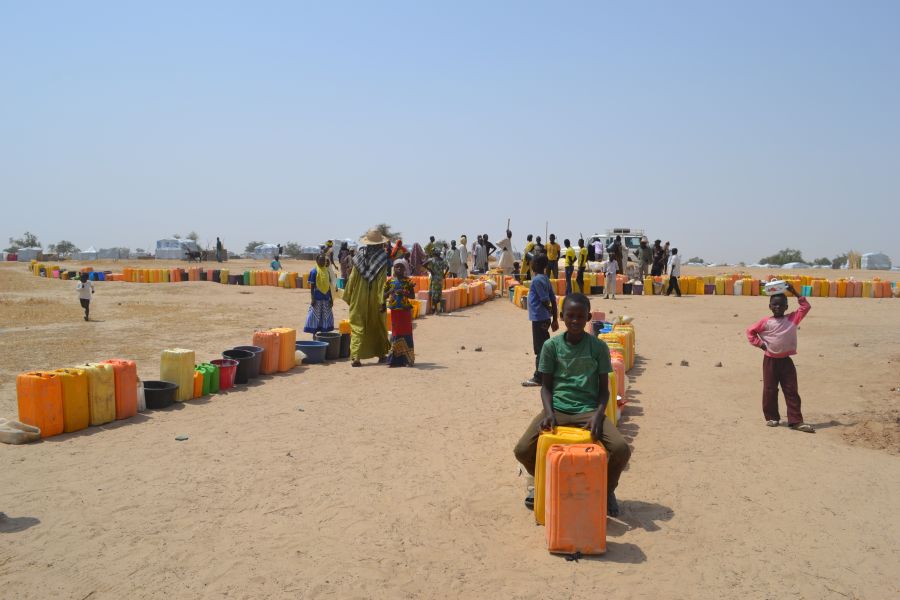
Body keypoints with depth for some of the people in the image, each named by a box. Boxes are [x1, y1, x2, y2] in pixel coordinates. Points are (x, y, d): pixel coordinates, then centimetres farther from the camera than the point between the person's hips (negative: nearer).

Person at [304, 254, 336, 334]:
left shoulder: (327, 271, 8)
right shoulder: (314, 271, -6)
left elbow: (329, 285, 12)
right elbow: (312, 286, -6)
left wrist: (331, 298, 10)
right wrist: (312, 298, -12)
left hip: (326, 298, 5)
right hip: (317, 298, -5)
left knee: (325, 319, 9)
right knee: (315, 318, 1)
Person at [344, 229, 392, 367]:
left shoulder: (359, 258, -1)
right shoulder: (382, 259, -7)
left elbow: (352, 279, 2)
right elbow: (383, 282, -13)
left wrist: (348, 297, 9)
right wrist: (383, 300, -13)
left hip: (359, 300, 1)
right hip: (375, 301, -1)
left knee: (357, 326, 1)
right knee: (378, 326, 15)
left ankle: (355, 356, -12)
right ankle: (381, 354, 26)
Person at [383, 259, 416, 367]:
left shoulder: (408, 281, 0)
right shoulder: (390, 281, 5)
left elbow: (413, 296, -3)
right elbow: (384, 296, 7)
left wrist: (404, 293, -19)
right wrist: (390, 291, -12)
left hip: (405, 310, -1)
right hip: (394, 310, 2)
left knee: (406, 333, 1)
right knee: (395, 333, 6)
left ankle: (407, 359, 8)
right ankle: (396, 358, 12)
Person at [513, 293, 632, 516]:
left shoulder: (599, 347, 2)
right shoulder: (551, 345, 3)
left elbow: (603, 388, 4)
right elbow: (546, 386, 6)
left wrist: (598, 415, -14)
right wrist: (549, 412, -12)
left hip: (588, 410, 0)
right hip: (557, 409, 1)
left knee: (622, 449, -24)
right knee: (522, 450, -19)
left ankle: (607, 490, 10)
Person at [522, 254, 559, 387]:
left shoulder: (537, 280, -17)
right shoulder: (545, 279, 11)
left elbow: (545, 301, -20)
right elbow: (553, 300, 12)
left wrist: (549, 311, -2)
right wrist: (554, 319, 14)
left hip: (539, 319, -9)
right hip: (544, 318, 9)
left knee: (540, 349, -3)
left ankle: (538, 377, 3)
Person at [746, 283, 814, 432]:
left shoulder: (792, 319, 1)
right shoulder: (765, 322, -3)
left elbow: (806, 307, -3)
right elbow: (750, 331, 2)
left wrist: (795, 293, -6)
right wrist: (760, 344, -4)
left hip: (786, 360, 1)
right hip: (770, 360, -1)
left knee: (791, 391, 1)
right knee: (770, 390, 6)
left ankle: (796, 421, 2)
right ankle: (771, 417, 20)